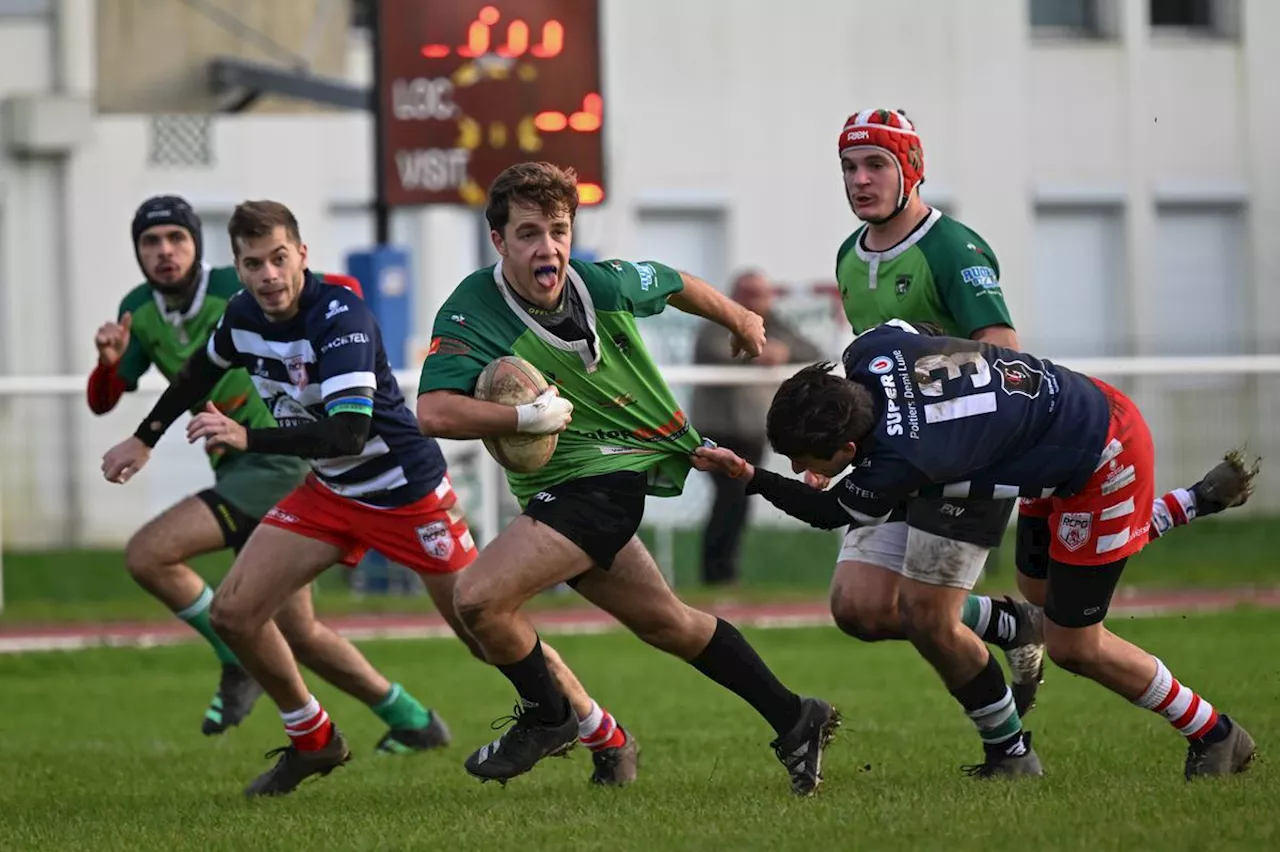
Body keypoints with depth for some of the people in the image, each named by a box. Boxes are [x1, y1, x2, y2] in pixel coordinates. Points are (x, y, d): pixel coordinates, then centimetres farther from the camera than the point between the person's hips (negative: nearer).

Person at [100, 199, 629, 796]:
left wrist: (248, 439, -48)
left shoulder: (341, 317, -29)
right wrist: (144, 439, 22)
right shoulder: (243, 315, -7)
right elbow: (202, 370, 18)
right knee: (233, 612, -4)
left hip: (407, 492, -7)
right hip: (329, 493, 7)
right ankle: (312, 741, 15)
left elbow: (349, 432, -40)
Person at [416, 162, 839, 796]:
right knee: (665, 623, 18)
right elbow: (435, 412, -26)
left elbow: (675, 285, 12)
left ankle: (546, 718, 7)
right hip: (554, 487, 4)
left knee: (479, 597, -21)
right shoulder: (471, 313, -15)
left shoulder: (607, 285, -12)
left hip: (601, 478, -4)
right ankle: (795, 721, 34)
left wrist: (738, 320, 30)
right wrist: (528, 416, -33)